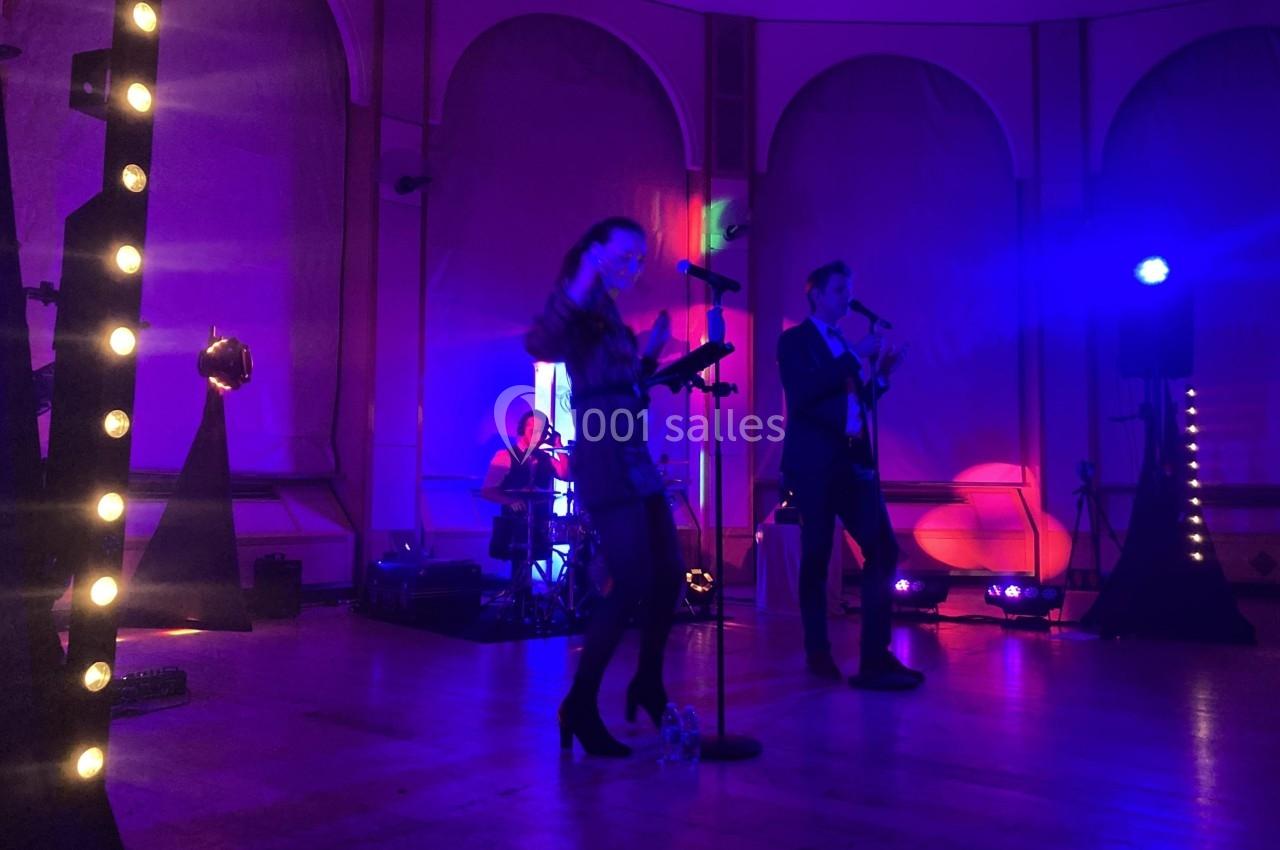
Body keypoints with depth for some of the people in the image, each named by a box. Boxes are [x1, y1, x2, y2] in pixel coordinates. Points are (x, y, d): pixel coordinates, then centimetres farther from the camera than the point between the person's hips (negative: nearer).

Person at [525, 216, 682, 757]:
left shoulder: (607, 312, 19)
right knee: (630, 584, -10)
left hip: (635, 457, 10)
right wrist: (579, 286, -35)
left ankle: (647, 685, 29)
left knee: (667, 575, 13)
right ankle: (580, 706, 2)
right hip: (605, 459, -10)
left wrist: (651, 350, 19)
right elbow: (538, 345, -30)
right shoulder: (576, 306, -7)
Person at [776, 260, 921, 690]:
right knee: (817, 557, 0)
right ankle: (818, 652, 13)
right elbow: (802, 395, -16)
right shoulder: (794, 340, 1)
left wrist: (880, 373, 5)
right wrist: (854, 358, -16)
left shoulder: (846, 346, 20)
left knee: (883, 550, -3)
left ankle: (876, 657, 1)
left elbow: (858, 403, 20)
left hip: (853, 462, 6)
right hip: (814, 464, -6)